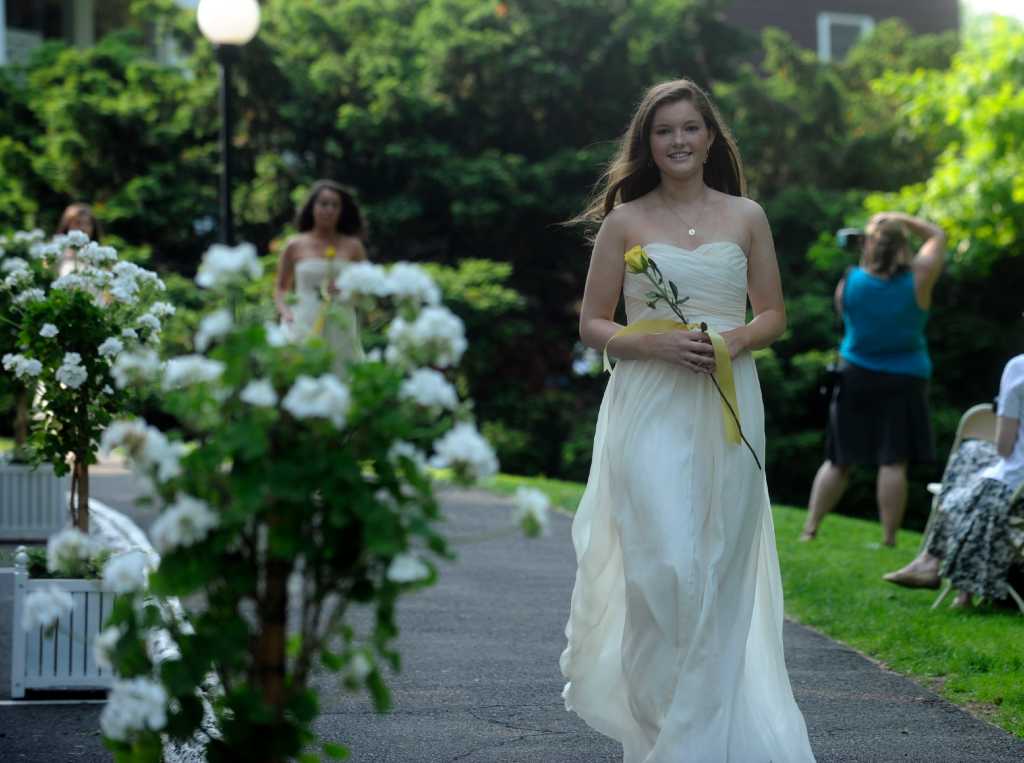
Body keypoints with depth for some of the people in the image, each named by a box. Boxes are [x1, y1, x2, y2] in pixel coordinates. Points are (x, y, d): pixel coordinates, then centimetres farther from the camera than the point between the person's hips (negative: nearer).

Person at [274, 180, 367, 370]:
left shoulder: (352, 247, 6)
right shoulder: (295, 246, 6)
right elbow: (280, 288, 12)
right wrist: (285, 312, -5)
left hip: (341, 329, 1)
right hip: (303, 328, -1)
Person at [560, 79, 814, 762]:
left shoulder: (746, 217, 8)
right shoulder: (625, 221, 5)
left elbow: (774, 316, 12)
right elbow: (593, 325, 5)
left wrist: (736, 339, -9)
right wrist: (657, 345, -13)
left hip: (728, 410, 2)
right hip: (650, 408, -2)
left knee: (719, 570, 3)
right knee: (664, 567, -10)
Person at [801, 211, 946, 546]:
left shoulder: (849, 282, -7)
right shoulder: (917, 280, -9)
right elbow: (937, 236, 5)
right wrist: (901, 220, 5)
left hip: (855, 377, 2)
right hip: (903, 380, -2)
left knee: (838, 460, 10)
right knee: (893, 462, -2)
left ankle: (810, 528, 11)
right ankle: (889, 538, -2)